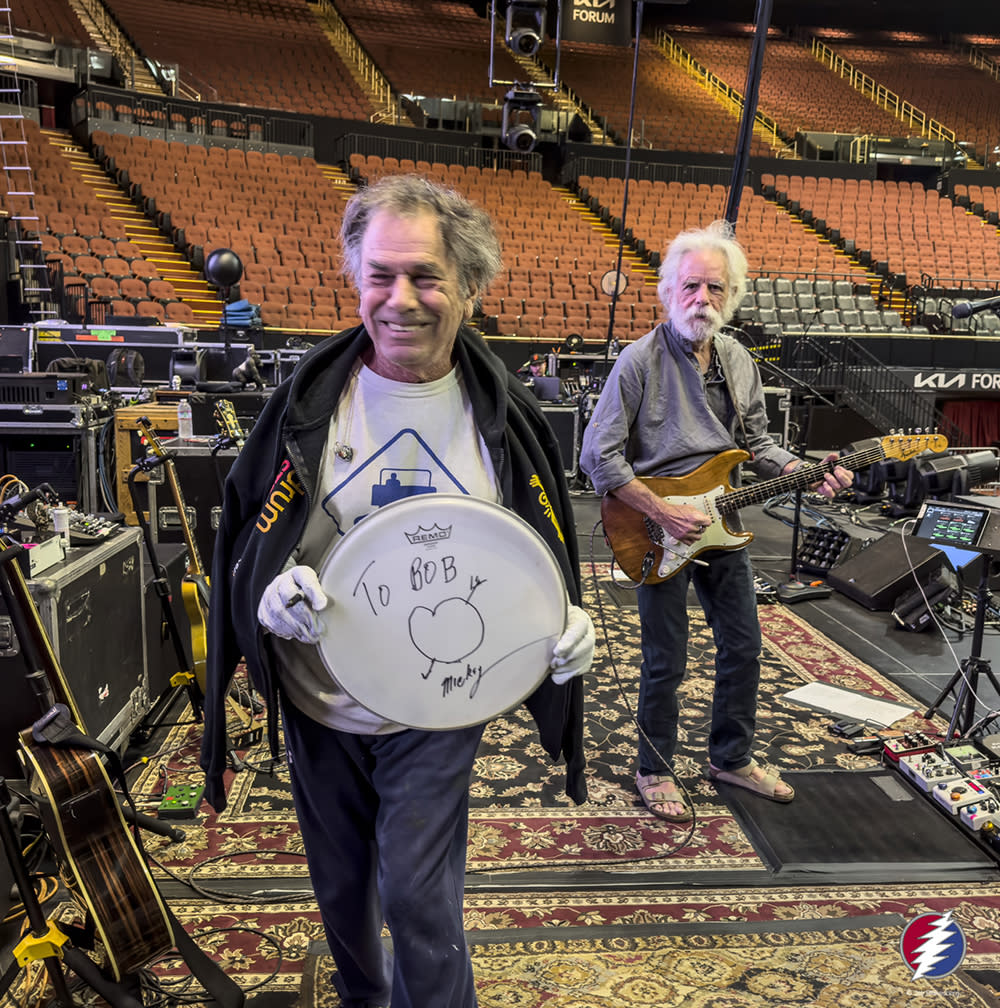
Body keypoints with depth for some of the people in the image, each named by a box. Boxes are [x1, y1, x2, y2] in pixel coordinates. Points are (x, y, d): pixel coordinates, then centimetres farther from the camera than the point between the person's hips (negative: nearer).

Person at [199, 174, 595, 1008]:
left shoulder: (504, 412, -8)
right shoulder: (310, 398, -9)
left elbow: (547, 542, 2)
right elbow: (251, 537, -4)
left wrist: (568, 619, -18)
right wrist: (271, 590, -27)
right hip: (321, 702, 2)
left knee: (420, 898, 2)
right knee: (342, 887, 22)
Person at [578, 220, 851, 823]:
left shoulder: (738, 361, 6)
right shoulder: (640, 361, -14)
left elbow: (756, 442, 15)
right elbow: (599, 455, -16)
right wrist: (663, 511, -20)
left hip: (720, 524, 7)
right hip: (658, 531, -6)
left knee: (743, 647, 15)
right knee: (667, 662, 4)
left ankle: (733, 758, 36)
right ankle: (656, 772, 25)